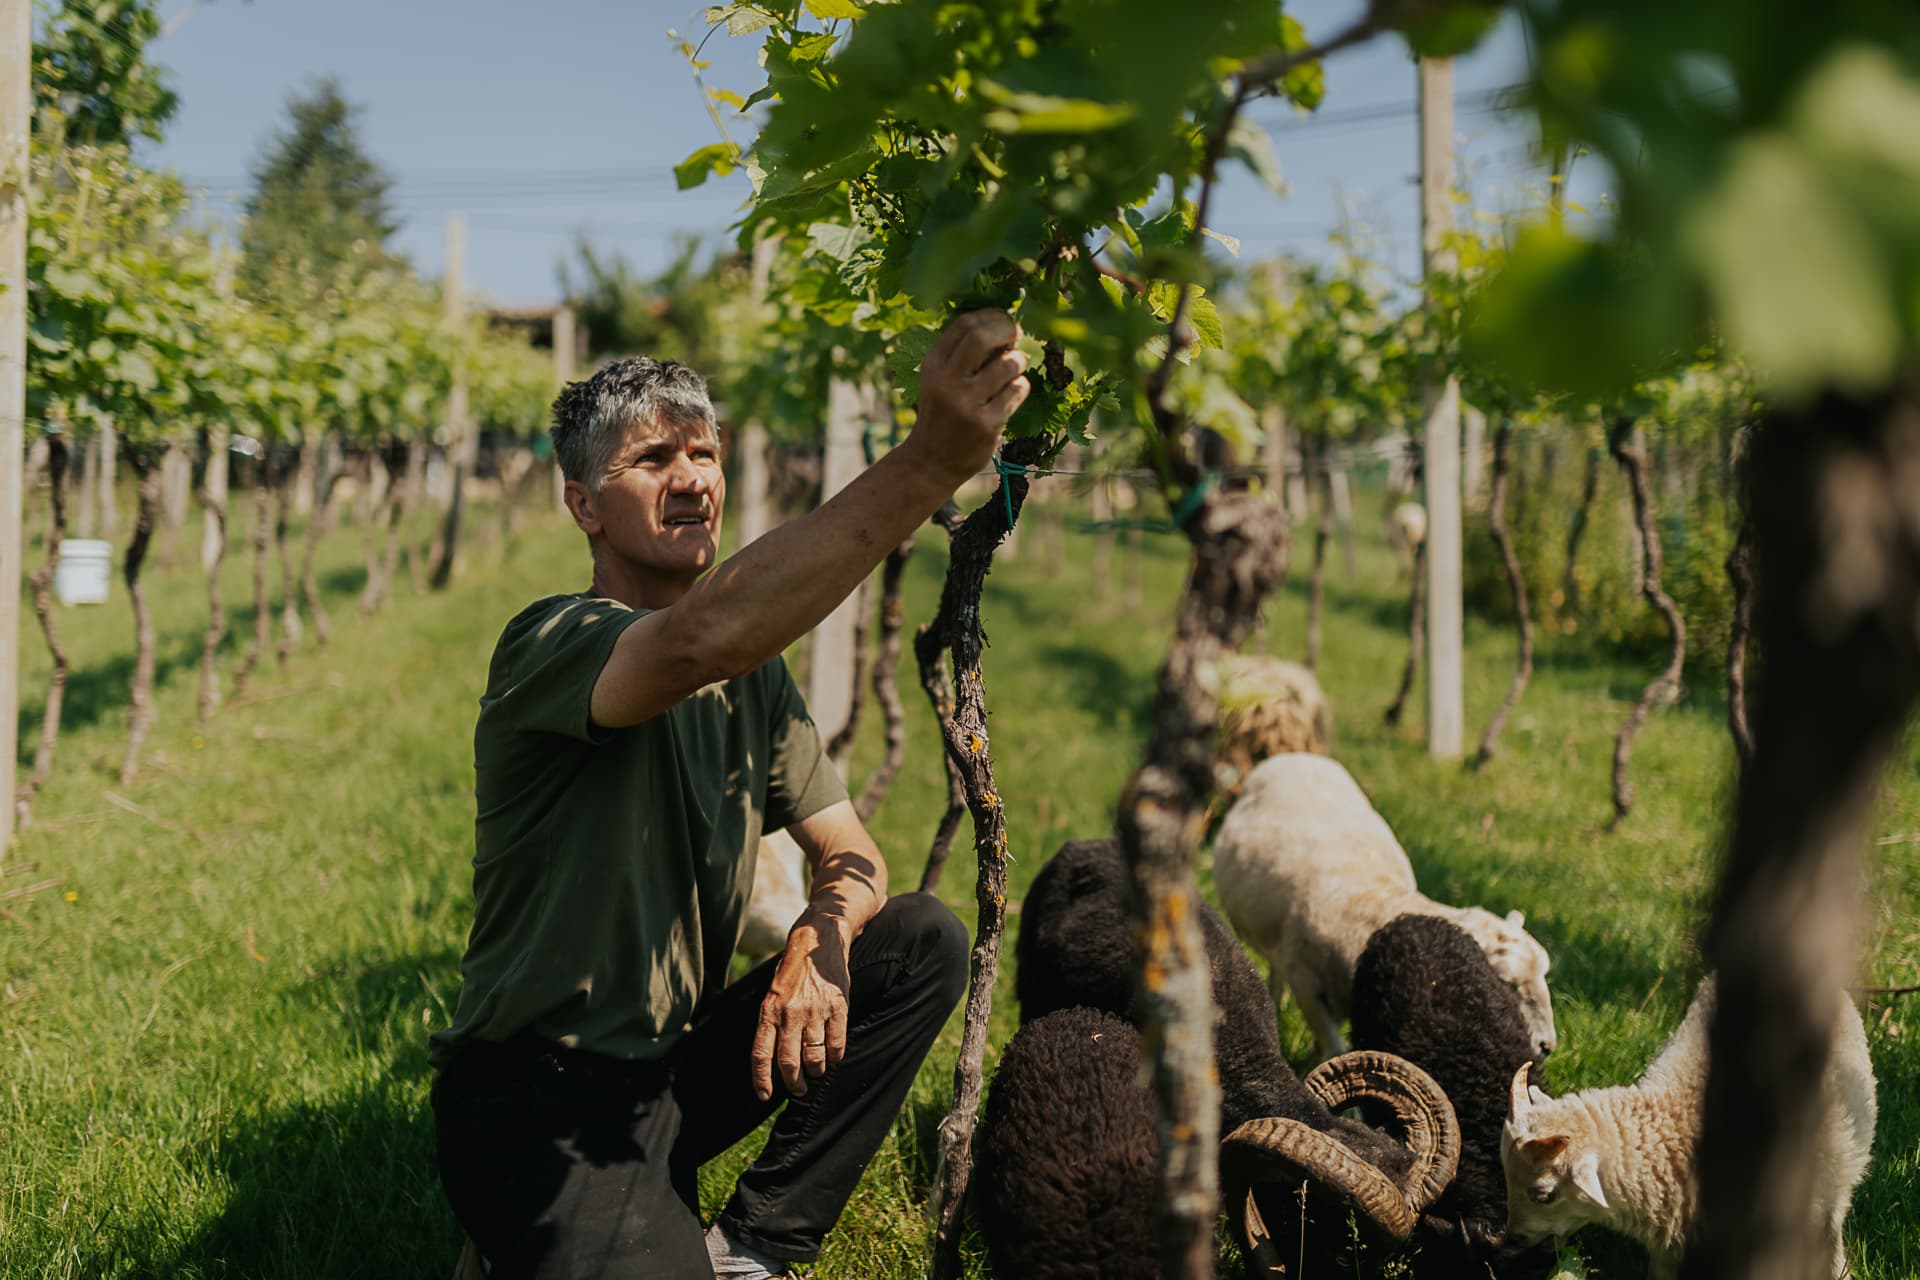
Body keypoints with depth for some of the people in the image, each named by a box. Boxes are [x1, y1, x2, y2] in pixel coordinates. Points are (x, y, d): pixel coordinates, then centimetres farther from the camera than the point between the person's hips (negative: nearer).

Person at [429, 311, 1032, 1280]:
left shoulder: (755, 672, 9)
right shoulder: (549, 647, -18)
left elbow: (849, 853, 9)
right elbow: (696, 642, -41)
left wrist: (821, 938, -18)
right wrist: (930, 462, -50)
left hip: (676, 1067, 8)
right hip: (538, 1103, -8)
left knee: (926, 942, -6)